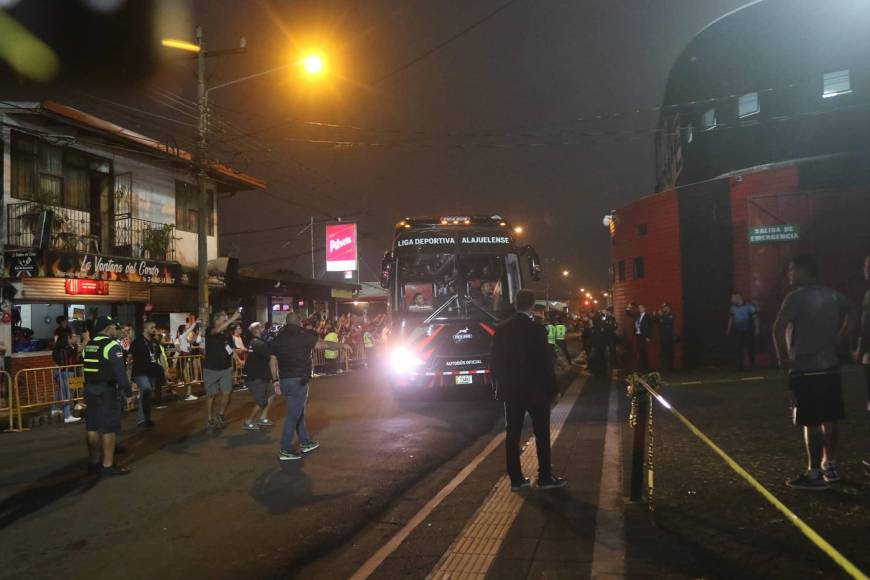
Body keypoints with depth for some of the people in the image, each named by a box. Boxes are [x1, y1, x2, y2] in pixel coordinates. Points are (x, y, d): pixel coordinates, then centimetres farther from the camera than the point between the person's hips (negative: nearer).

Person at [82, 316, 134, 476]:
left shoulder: (89, 345, 12)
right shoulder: (111, 345, -14)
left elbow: (89, 369, 16)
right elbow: (119, 371, -19)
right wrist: (128, 392, -17)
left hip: (90, 389, 8)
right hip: (107, 391, -8)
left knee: (93, 427, 13)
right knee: (109, 428, -3)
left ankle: (93, 463, 22)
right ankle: (108, 465, -1)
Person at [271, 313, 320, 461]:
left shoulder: (278, 338, 8)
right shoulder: (304, 335, -7)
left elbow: (273, 361, 8)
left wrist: (275, 381, 15)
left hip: (284, 380, 7)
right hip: (299, 380, -7)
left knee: (299, 412, 20)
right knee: (293, 416, -2)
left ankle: (305, 443, 29)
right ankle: (285, 451, 1)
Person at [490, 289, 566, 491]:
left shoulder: (502, 329, 0)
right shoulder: (537, 329, -14)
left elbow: (495, 362, 3)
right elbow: (546, 362, -11)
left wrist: (500, 384, 13)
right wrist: (553, 388, -2)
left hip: (511, 390, 4)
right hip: (536, 390, -4)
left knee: (512, 434, 8)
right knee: (542, 434, 7)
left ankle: (516, 478, 11)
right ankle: (545, 477, 11)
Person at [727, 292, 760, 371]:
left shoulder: (749, 306, -6)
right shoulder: (733, 308, 7)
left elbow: (755, 317, -5)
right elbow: (731, 319, 14)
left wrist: (757, 328, -10)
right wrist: (728, 329, 14)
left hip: (748, 331, -3)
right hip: (738, 332, 3)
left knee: (750, 349, -3)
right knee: (739, 349, 2)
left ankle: (752, 365, 7)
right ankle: (739, 367, 7)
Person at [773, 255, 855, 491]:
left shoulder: (796, 297, -14)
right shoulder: (833, 295, 9)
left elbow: (779, 329, -25)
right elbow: (850, 314, 27)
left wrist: (783, 357, -12)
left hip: (806, 370, -7)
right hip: (830, 366, 7)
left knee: (811, 423, -3)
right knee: (829, 420, 15)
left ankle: (815, 474, 2)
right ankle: (830, 466, 26)